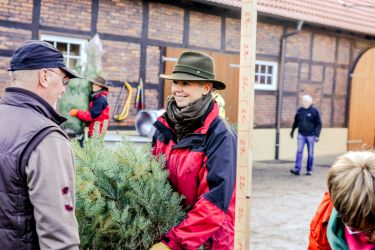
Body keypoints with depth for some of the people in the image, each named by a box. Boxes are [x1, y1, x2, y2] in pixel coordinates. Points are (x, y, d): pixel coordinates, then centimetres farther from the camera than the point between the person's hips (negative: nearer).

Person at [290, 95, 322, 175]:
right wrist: (292, 131, 20)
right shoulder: (300, 110, 5)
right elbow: (296, 121, 17)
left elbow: (318, 124, -5)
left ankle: (309, 170, 16)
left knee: (310, 153, 6)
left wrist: (317, 135, -12)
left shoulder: (314, 111, -4)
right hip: (301, 135, 2)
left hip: (310, 135, -2)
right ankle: (297, 169, -8)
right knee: (299, 151, -5)